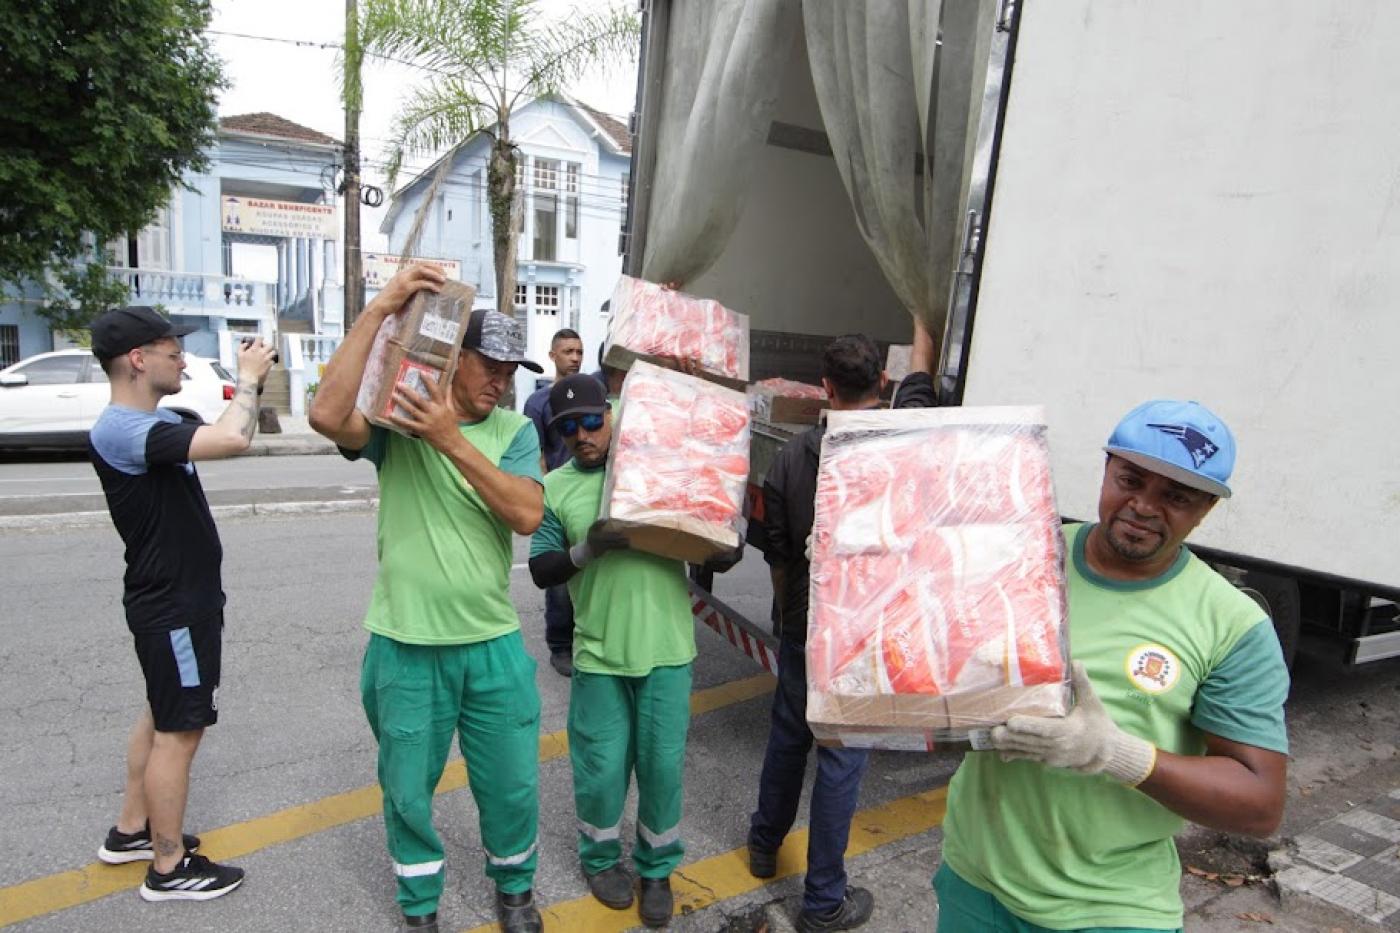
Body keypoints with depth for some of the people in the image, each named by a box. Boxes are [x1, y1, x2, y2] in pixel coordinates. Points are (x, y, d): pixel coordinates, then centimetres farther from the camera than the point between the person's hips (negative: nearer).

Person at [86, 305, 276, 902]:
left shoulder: (157, 420, 8)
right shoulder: (120, 430, -25)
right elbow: (233, 440, -37)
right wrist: (247, 380, -23)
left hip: (181, 597, 10)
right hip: (173, 607, -10)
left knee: (162, 717, 22)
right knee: (179, 731, 2)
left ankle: (131, 831, 38)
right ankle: (169, 868, 17)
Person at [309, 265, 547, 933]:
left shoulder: (514, 430, -1)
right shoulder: (397, 419, -6)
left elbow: (527, 515, -16)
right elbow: (327, 415, -28)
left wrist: (452, 441, -23)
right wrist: (380, 309, -27)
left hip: (494, 645, 2)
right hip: (406, 646, -1)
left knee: (512, 786, 16)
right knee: (407, 790, 17)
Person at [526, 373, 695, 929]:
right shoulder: (555, 488, 2)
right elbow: (541, 571, 0)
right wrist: (585, 550, -18)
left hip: (667, 647, 0)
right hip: (599, 652, 0)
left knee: (663, 765, 10)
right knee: (602, 767, 11)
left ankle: (657, 868, 34)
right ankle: (601, 857, 38)